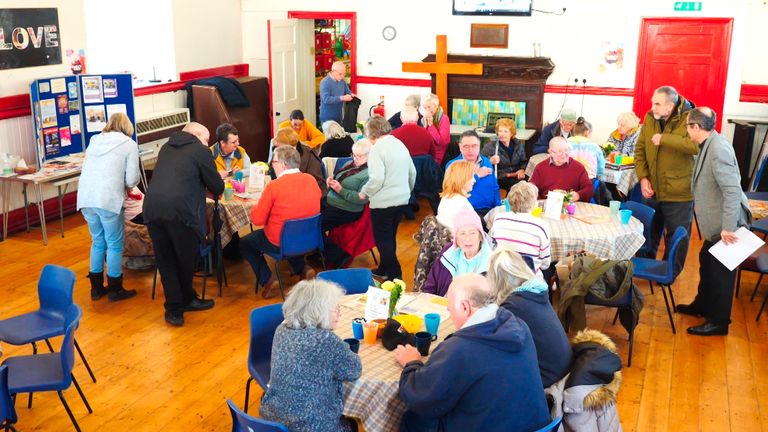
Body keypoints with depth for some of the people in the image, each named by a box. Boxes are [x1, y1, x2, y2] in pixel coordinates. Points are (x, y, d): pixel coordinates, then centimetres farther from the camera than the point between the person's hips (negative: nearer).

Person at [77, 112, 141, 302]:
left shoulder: (94, 141, 19)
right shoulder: (129, 144, 3)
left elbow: (87, 170, 20)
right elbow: (132, 179, -4)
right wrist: (122, 183, 19)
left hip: (86, 197, 6)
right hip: (108, 199, -6)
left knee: (97, 242, 19)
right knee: (114, 244, 7)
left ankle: (96, 288, 26)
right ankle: (115, 290, 14)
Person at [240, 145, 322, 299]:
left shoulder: (274, 186, -20)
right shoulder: (311, 180, -4)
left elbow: (257, 220, -14)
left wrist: (256, 208, 5)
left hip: (279, 243, -5)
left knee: (244, 243, 18)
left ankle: (267, 279, 7)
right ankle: (302, 268, 23)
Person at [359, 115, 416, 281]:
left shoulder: (377, 149, -15)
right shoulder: (400, 144, 9)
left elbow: (377, 179, -23)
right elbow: (412, 172, 14)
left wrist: (364, 192, -7)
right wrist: (407, 191, 28)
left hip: (383, 202, -8)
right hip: (402, 199, 8)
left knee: (383, 239, 3)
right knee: (390, 236, 19)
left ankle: (395, 275, 4)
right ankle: (384, 269, 30)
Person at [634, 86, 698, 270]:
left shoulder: (689, 119, -16)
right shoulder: (650, 118, 0)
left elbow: (698, 146, -33)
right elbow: (640, 150, 5)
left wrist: (664, 138, -31)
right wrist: (643, 178, -6)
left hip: (679, 193, -5)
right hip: (652, 190, 5)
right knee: (649, 233, 23)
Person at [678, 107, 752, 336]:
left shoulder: (718, 149, -25)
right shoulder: (709, 145, 4)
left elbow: (733, 191, -28)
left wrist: (728, 227, -27)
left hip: (725, 226, -10)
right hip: (716, 224, 10)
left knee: (721, 272, 4)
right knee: (707, 264, 23)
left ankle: (719, 321, 18)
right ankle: (702, 305, 41)